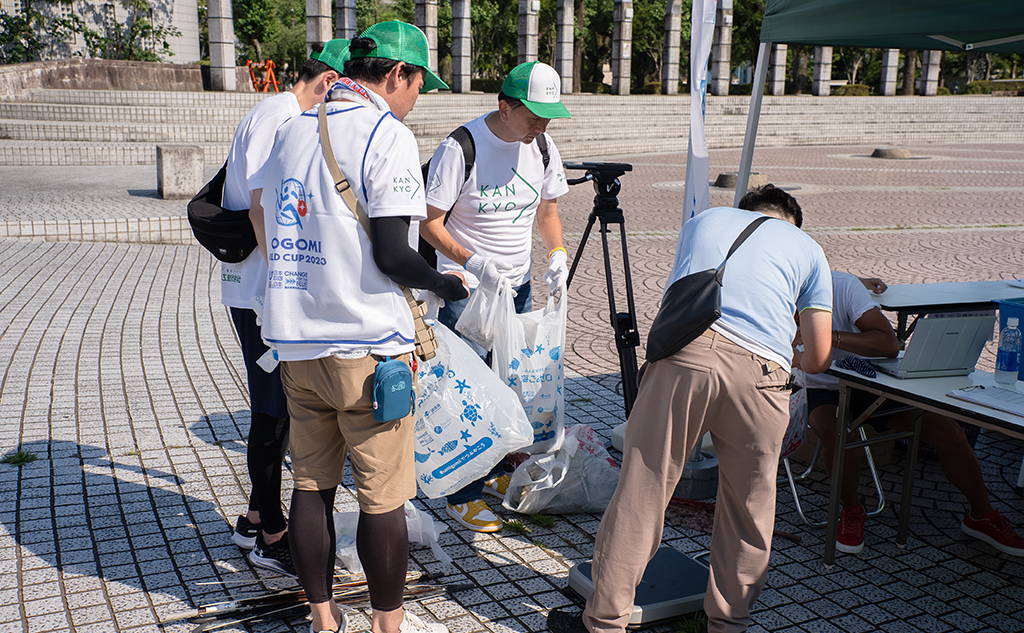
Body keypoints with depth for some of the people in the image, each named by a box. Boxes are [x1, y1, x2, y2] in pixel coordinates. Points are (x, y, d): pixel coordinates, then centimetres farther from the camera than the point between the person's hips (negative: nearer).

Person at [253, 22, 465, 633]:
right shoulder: (388, 134, -10)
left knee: (311, 485, 15)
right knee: (384, 496, 6)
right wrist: (447, 283, -1)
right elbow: (392, 254, -18)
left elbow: (260, 217, 18)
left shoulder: (293, 128, 11)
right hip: (367, 346, -7)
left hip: (294, 344, 7)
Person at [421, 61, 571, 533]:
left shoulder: (542, 147, 1)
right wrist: (470, 260, -29)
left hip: (518, 285, 6)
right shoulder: (460, 148, -18)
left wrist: (557, 252, -4)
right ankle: (462, 495, 6)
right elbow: (429, 221, -15)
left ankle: (494, 472, 30)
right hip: (466, 289, -6)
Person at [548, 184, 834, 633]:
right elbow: (818, 359, 21)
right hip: (760, 371, 0)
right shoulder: (808, 247, 26)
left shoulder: (702, 220, 32)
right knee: (749, 509, 17)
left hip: (685, 352, 0)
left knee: (640, 492, 7)